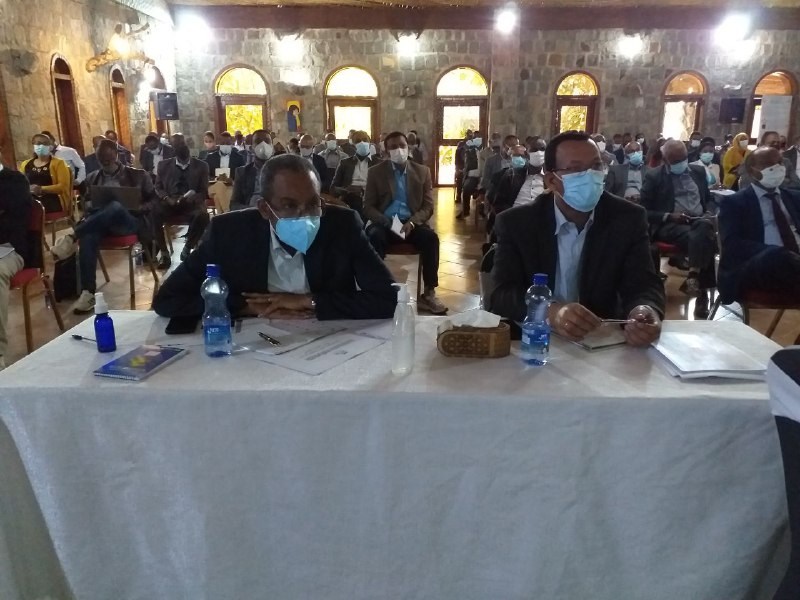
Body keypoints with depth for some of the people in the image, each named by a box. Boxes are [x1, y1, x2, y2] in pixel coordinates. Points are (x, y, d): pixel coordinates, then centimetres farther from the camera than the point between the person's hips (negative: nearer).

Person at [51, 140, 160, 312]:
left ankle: (72, 236, -42)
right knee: (88, 236, -36)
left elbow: (154, 200, 9)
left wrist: (138, 208, -12)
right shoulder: (92, 178, 21)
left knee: (115, 207, -40)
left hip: (128, 221, -2)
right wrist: (86, 219, -2)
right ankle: (87, 293, -40)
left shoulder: (137, 175, 11)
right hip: (98, 222, 3)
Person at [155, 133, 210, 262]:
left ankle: (187, 249, -13)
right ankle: (163, 251, -14)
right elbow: (158, 188, 11)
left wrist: (192, 198, -17)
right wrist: (167, 198, -12)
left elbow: (204, 192, 5)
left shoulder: (201, 166, 10)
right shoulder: (164, 165, 15)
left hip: (191, 203, -1)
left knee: (202, 216, -36)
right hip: (169, 203, 1)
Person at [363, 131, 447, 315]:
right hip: (385, 222, -1)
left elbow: (428, 206, 4)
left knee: (431, 237, -29)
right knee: (374, 237, -35)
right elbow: (368, 206, 1)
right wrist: (386, 222, -18)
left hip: (412, 222, 1)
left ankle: (429, 293, -22)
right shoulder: (375, 172, 7)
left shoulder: (422, 171, 10)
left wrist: (412, 222, -16)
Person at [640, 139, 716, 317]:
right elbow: (645, 211, 0)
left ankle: (693, 277, -40)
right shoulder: (654, 176, 4)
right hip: (670, 224, -4)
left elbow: (708, 199, 27)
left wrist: (708, 213, 3)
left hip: (698, 220, 4)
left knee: (705, 227, -36)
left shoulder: (698, 171, 19)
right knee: (704, 240, -35)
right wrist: (669, 216, -16)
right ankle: (702, 289, -29)